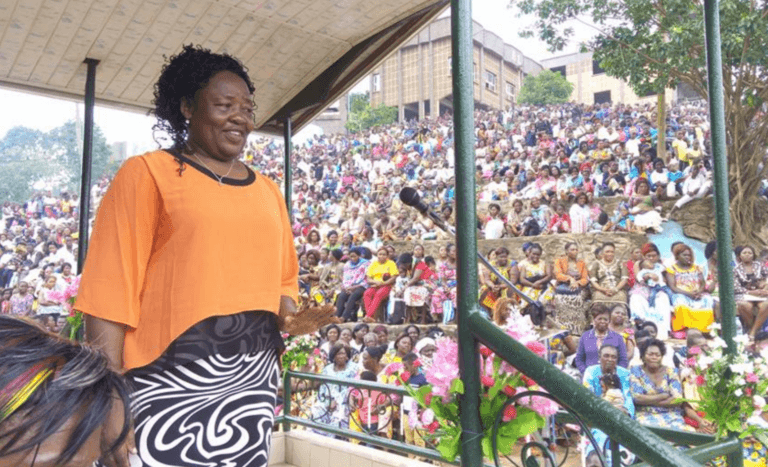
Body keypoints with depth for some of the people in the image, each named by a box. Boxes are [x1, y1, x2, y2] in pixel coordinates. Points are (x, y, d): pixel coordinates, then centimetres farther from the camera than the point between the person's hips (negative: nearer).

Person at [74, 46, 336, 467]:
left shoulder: (267, 191, 12)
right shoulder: (147, 175, -2)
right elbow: (110, 293, -8)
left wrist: (289, 316, -2)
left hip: (254, 383, 5)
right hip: (170, 382, -4)